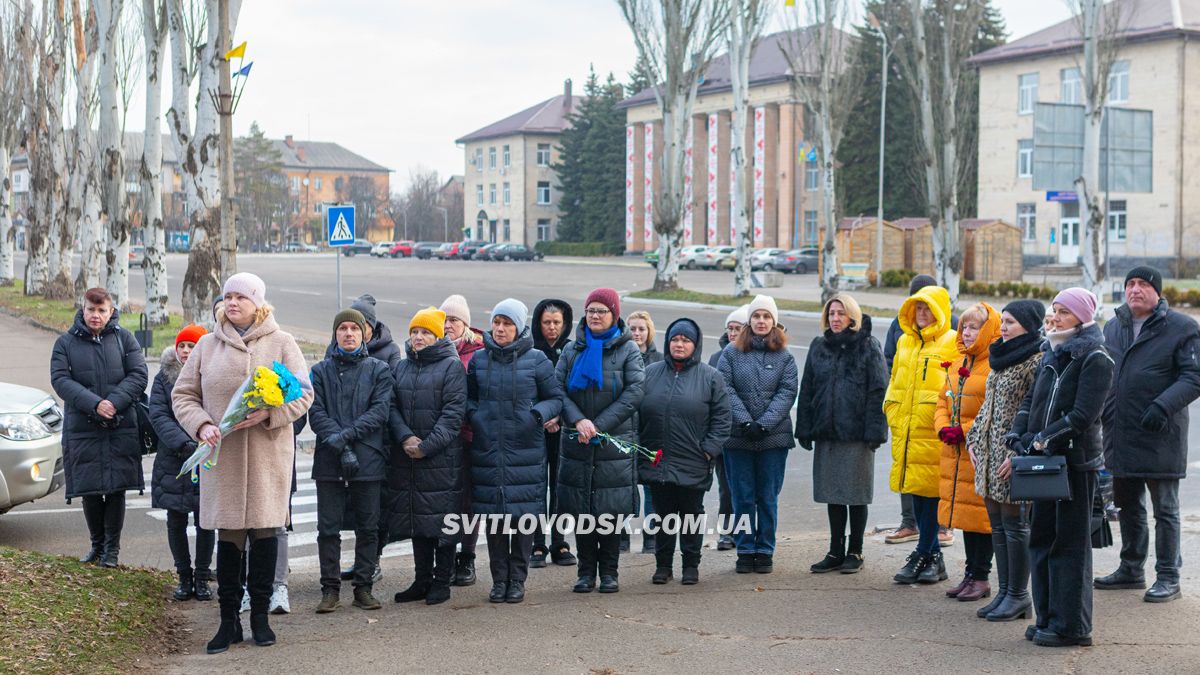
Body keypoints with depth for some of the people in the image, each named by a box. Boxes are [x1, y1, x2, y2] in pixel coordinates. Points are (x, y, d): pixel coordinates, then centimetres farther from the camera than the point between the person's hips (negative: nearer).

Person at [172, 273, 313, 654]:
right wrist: (201, 425, -9)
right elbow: (183, 395, 10)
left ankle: (260, 615, 16)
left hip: (269, 454, -1)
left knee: (265, 532, 3)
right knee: (228, 536, 3)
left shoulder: (281, 343, 4)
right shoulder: (208, 346, 9)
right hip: (222, 455, 1)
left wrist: (269, 414, -17)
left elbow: (303, 394, 0)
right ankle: (229, 620, 12)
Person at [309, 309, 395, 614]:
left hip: (368, 461, 0)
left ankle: (363, 587, 14)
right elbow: (316, 412, -2)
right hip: (329, 462, 0)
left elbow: (380, 410, -4)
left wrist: (348, 434, -16)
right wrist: (340, 447, -16)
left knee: (368, 528, 5)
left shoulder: (379, 370, 7)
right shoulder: (321, 371, 9)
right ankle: (330, 589, 9)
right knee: (328, 528, 1)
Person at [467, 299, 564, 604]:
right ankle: (499, 579, 15)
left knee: (524, 514, 0)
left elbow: (556, 398, 5)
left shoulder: (536, 360, -1)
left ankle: (517, 579, 11)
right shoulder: (479, 360, 7)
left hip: (526, 451, -2)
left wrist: (537, 415, -13)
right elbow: (469, 396, 19)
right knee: (492, 516, 5)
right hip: (487, 451, 2)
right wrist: (473, 415, -2)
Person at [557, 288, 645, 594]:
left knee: (611, 510, -1)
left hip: (615, 442, -2)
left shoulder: (627, 350, 2)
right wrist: (578, 421, -15)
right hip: (577, 443, 2)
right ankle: (586, 571, 13)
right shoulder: (573, 350, 9)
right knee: (580, 510, 3)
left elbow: (634, 393, -7)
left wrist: (599, 425, -13)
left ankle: (609, 571, 11)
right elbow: (557, 389, 1)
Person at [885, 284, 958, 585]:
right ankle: (933, 557, 19)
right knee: (916, 492, 10)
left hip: (933, 432, -7)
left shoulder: (952, 342, -4)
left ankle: (922, 556, 1)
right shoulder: (905, 341, 17)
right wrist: (893, 413, 16)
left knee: (929, 491, -6)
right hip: (905, 429, 7)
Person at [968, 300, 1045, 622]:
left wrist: (1018, 453, -20)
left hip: (1014, 455, -8)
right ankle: (1004, 590, 16)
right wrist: (974, 438, 14)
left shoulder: (1036, 361, -12)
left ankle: (1018, 595, 6)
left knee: (1014, 523, -2)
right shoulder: (1001, 357, 15)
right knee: (997, 523, 10)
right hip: (989, 451, 9)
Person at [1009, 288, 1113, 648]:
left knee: (1069, 543, -3)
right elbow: (1030, 401, 12)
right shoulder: (1052, 355, 15)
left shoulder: (1095, 359, -9)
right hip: (1044, 460, 8)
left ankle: (1070, 626, 4)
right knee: (1042, 539, 12)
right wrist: (1018, 441, -3)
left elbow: (1083, 416, -17)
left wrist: (1041, 440, -17)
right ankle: (1048, 618, 21)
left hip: (1076, 462, -8)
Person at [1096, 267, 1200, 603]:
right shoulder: (1112, 328, 13)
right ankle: (1131, 569, 29)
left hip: (1159, 437, -6)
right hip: (1119, 434, 6)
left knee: (1165, 510, 2)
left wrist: (1163, 406, -24)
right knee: (1128, 506, 16)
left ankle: (1168, 578, 10)